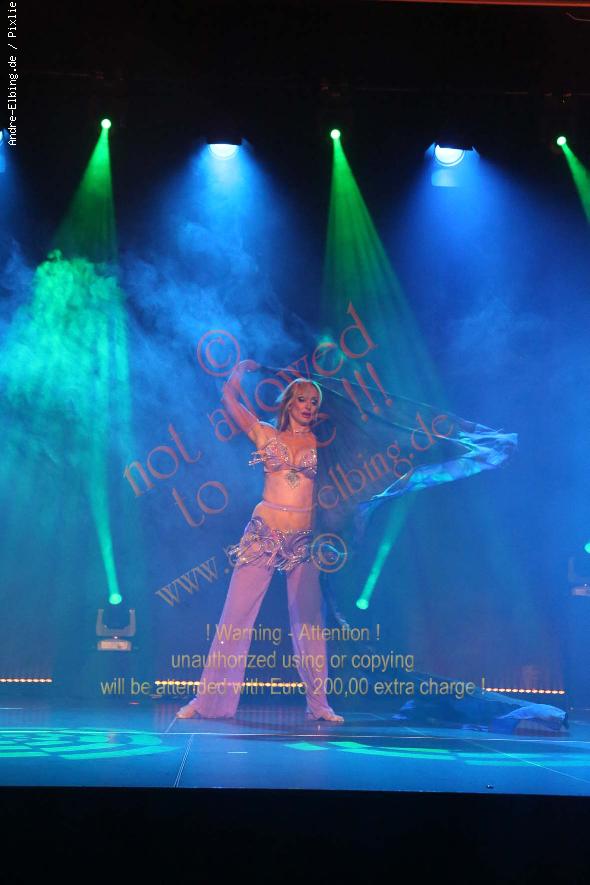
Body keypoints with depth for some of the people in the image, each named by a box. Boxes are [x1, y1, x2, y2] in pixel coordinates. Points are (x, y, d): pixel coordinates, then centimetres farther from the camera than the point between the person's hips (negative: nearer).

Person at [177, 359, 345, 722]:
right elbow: (229, 396, 5)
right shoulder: (265, 433, 7)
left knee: (310, 620, 1)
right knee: (236, 615, -1)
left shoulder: (319, 440, 9)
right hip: (264, 534, -1)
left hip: (304, 539, 1)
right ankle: (209, 699, 5)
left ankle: (318, 703, 9)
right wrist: (244, 366, 18)